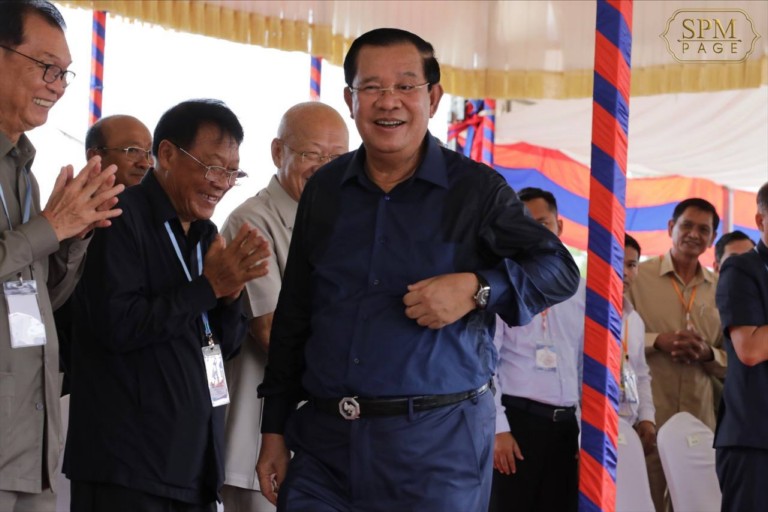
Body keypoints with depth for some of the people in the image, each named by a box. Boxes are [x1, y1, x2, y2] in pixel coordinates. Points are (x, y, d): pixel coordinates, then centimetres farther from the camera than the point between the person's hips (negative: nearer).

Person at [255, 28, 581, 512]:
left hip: (438, 445, -3)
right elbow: (292, 319, 15)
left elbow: (560, 270, -5)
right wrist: (274, 430, 12)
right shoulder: (324, 190, 10)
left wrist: (476, 288, -22)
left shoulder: (475, 189, -1)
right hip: (326, 441, 3)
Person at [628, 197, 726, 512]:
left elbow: (734, 363, 12)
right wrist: (657, 341, -15)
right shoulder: (638, 276, 1)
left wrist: (708, 354, -9)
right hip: (647, 415, -3)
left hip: (699, 419, 3)